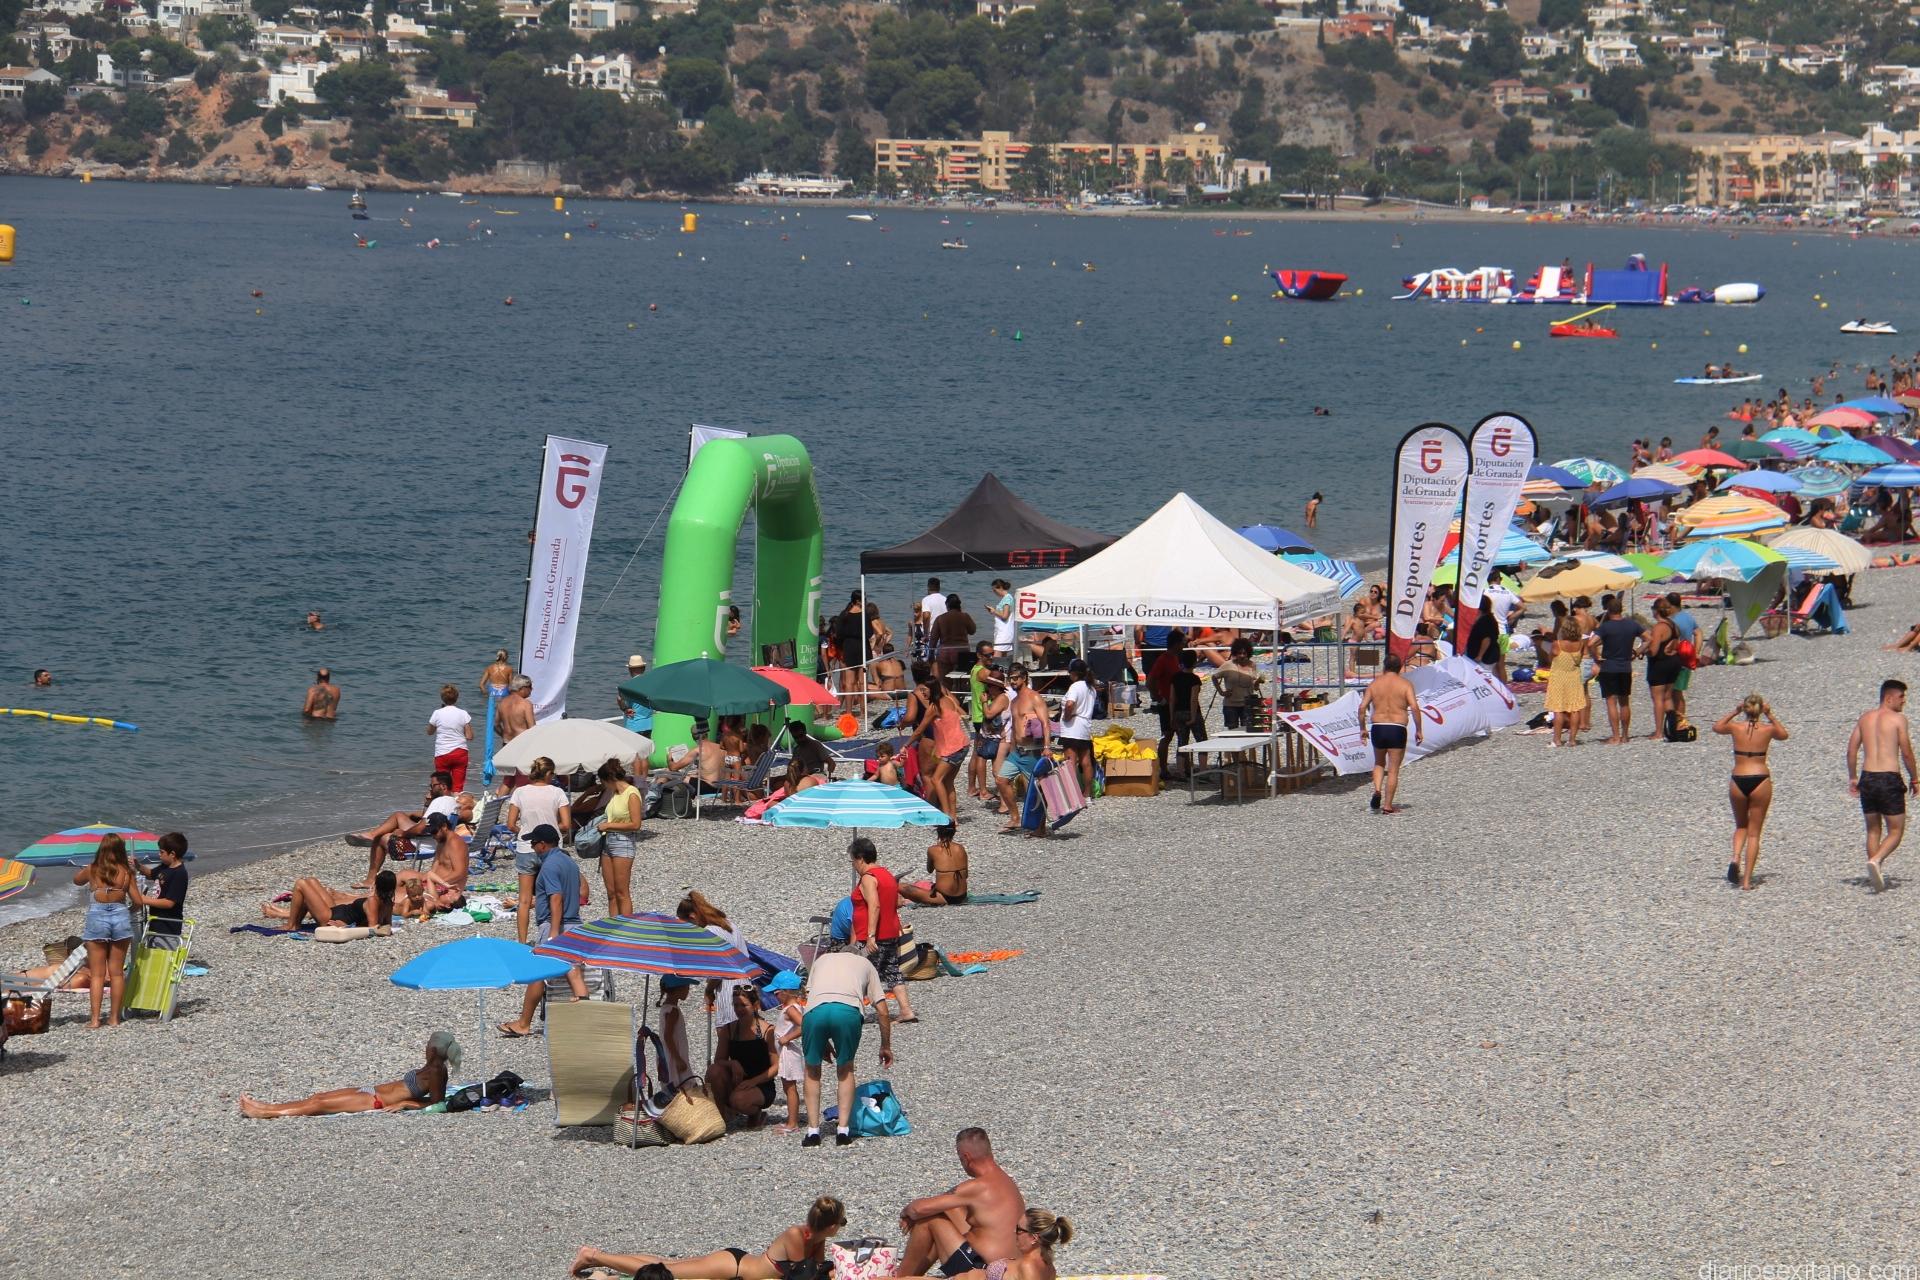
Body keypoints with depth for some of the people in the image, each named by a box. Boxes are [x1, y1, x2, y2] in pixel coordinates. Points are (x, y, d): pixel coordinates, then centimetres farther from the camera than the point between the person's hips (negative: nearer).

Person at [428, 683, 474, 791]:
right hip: (460, 753, 0)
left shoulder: (437, 714, -4)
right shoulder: (463, 714, -4)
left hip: (442, 754, 0)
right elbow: (469, 737, -4)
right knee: (458, 786, 4)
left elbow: (429, 732, 10)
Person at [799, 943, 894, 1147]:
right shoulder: (865, 964, 34)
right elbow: (882, 1011, 27)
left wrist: (824, 1043, 38)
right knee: (845, 1069, 21)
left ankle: (813, 1132, 17)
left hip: (815, 1009, 1)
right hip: (849, 1009, -1)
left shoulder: (821, 959, 39)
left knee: (812, 1070, 21)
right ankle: (843, 1131, 16)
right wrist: (886, 1047, 38)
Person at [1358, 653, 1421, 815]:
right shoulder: (1405, 684, -1)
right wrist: (1419, 730, -3)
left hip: (1377, 728, 2)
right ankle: (1387, 806, 3)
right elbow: (1414, 707, -11)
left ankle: (1377, 791, 0)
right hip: (1397, 729, -2)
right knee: (1393, 769, 5)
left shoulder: (1375, 684, 6)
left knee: (1379, 763, 23)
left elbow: (1362, 707, 0)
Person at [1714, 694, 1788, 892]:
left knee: (1741, 826, 24)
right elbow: (1783, 735, 21)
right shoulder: (1768, 730, -3)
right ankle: (1747, 879, 1)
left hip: (1738, 781, 1)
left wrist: (1735, 712, 15)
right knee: (1754, 833, 7)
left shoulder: (1735, 727, -3)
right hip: (1761, 780, -1)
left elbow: (1717, 727, 20)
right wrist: (1770, 716, 16)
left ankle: (1736, 858, -4)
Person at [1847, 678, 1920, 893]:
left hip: (1867, 779, 5)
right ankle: (1876, 860, -22)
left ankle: (1876, 875, 13)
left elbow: (1851, 750, 9)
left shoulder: (1865, 718, 10)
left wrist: (1852, 778, 18)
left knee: (1873, 830, 17)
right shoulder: (1897, 718, -6)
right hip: (1889, 779, -5)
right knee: (1895, 831, 3)